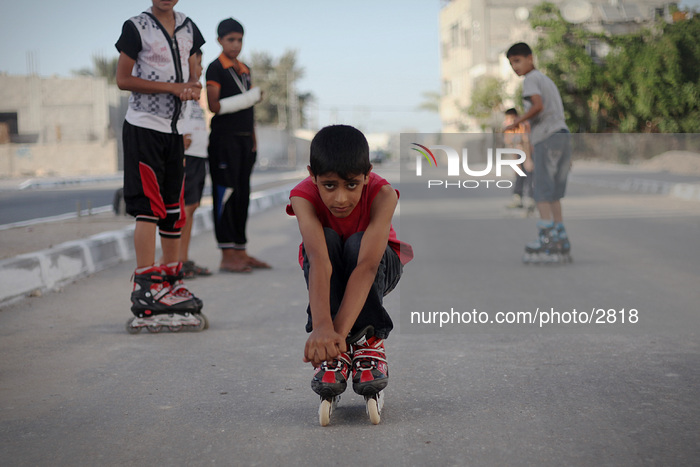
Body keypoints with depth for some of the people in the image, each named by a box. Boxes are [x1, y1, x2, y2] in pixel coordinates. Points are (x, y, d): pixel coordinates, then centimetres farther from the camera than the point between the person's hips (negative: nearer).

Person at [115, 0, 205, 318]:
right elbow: (123, 79, -9)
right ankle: (145, 289, -15)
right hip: (143, 127, -6)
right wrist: (173, 87, -15)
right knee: (149, 207, -13)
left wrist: (193, 86, -5)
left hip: (174, 129, 7)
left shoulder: (188, 28, 13)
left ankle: (171, 281, 21)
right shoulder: (136, 27, -5)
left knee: (173, 210, 11)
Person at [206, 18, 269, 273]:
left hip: (244, 139, 8)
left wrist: (253, 139, 16)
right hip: (224, 139, -7)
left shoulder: (245, 70, 19)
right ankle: (227, 257, -9)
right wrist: (248, 98, -14)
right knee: (225, 195, -9)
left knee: (242, 197, 8)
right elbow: (215, 106, -12)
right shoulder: (215, 68, -4)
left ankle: (241, 253, 13)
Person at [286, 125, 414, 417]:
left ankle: (369, 342, -25)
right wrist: (322, 327, -59)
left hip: (381, 270, -1)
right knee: (325, 240, -32)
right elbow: (319, 261, -45)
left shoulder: (383, 195, -33)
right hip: (330, 273, 1)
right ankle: (333, 353, -33)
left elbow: (367, 265, -43)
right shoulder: (303, 196, -30)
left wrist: (340, 330, -54)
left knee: (357, 244, -33)